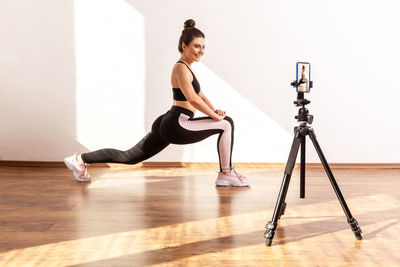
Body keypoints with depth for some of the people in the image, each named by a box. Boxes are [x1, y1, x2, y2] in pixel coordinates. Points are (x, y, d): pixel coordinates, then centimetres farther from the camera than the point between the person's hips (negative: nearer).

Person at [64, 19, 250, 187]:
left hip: (166, 125, 10)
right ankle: (226, 174, 0)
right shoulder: (181, 68, -12)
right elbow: (192, 99, -23)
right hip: (177, 126, -10)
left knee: (129, 157, 15)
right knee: (226, 124, -8)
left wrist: (214, 110, 7)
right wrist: (214, 116, -14)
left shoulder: (185, 67, 20)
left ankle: (81, 159, 16)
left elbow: (200, 95, 23)